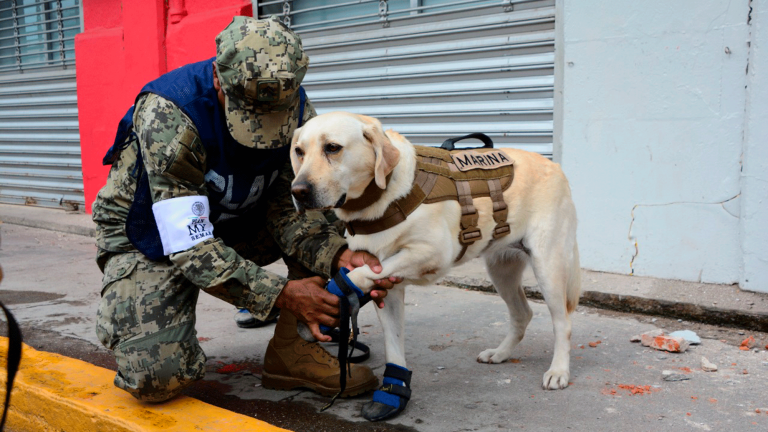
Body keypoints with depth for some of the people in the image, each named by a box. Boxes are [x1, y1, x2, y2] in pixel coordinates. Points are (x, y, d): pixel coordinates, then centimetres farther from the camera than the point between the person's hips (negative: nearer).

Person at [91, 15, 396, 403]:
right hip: (149, 235, -5)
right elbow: (188, 243, -33)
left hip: (228, 221, 5)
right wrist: (280, 294, -40)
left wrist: (338, 255, -33)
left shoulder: (296, 110, -16)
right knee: (157, 377, -26)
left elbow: (282, 209, -14)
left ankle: (293, 350, -7)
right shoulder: (169, 116, -33)